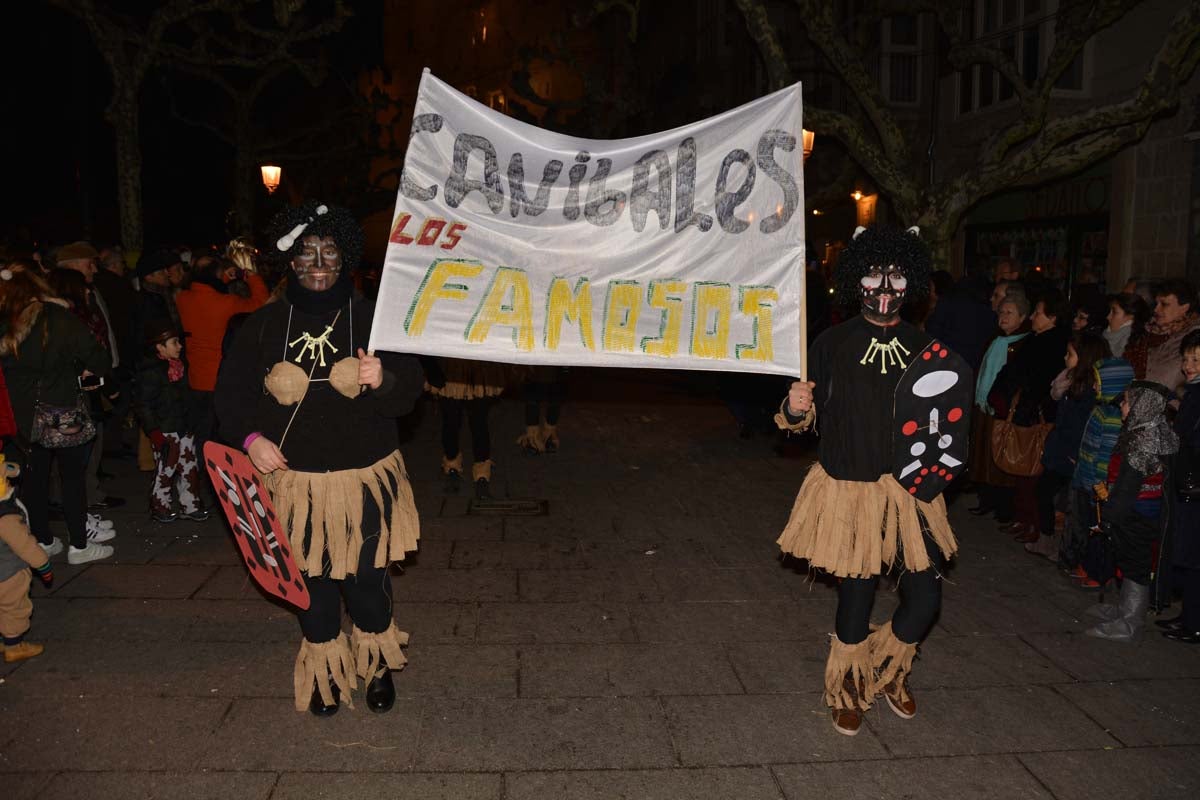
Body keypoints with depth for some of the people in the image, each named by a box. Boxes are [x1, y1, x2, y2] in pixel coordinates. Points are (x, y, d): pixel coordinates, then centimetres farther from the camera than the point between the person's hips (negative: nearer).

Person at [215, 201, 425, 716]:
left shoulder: (370, 320, -2)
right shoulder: (264, 325, 0)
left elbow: (409, 391, -5)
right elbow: (231, 392, 7)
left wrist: (383, 379, -27)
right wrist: (249, 438, -10)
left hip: (365, 480, -1)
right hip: (295, 483, 1)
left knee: (367, 578, 5)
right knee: (313, 581, 11)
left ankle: (377, 666, 31)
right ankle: (325, 671, 33)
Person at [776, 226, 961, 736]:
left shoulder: (924, 348, 6)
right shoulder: (833, 343, -3)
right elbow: (808, 416, 1)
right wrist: (795, 408, -21)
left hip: (909, 490, 3)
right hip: (850, 489, -3)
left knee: (925, 596, 0)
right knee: (856, 594, 4)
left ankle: (890, 671, 32)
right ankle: (847, 689, 32)